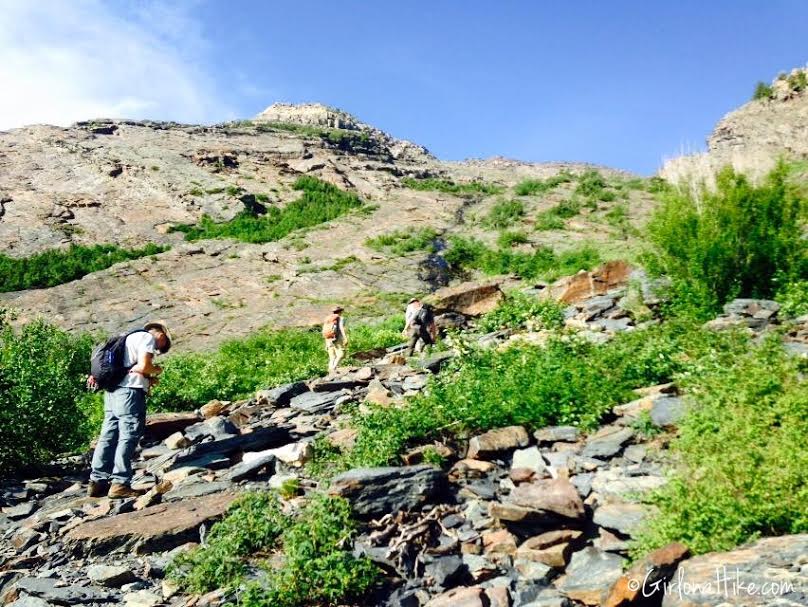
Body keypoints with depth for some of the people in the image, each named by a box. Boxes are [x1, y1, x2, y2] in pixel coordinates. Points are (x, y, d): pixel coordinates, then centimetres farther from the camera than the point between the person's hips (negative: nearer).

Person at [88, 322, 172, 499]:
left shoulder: (131, 337, 27)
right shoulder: (148, 338, -1)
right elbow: (143, 366, -14)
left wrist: (148, 379, 16)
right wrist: (157, 370, 5)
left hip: (112, 391, 9)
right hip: (130, 392, -9)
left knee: (108, 436, 9)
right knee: (129, 437, -7)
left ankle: (97, 481, 11)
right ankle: (120, 483, -8)